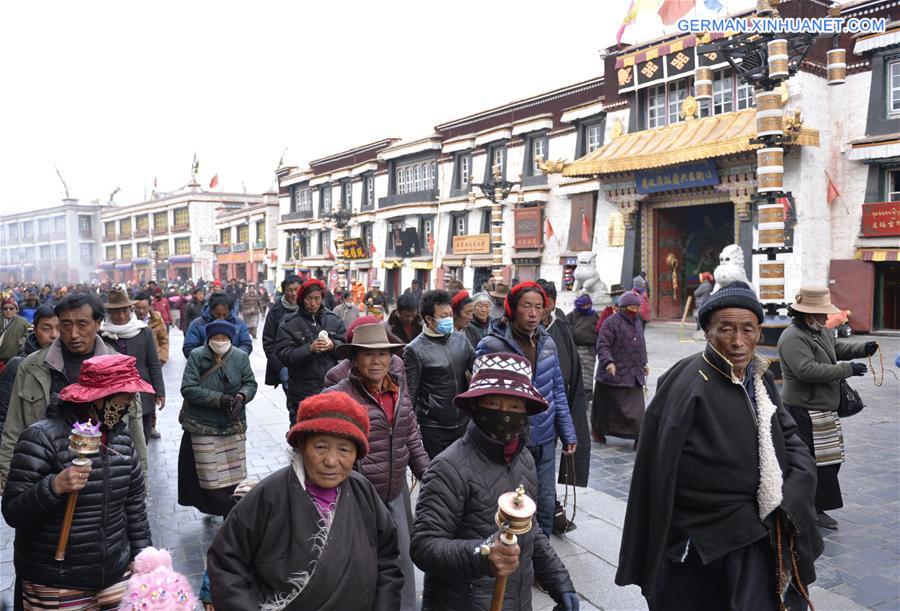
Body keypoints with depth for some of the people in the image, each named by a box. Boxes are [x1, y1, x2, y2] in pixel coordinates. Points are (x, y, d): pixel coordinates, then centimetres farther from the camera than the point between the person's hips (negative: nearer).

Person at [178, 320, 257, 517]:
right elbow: (188, 389, -13)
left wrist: (241, 396, -20)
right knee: (210, 476, 1)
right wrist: (219, 399, -21)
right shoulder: (196, 356, -7)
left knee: (235, 475, 9)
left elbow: (250, 384, 3)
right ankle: (218, 509, 19)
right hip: (203, 427, -2)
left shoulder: (241, 357, 0)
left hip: (234, 426, 2)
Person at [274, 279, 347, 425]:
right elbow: (283, 355, -9)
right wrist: (309, 349, -22)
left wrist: (333, 346, -14)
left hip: (332, 388, 3)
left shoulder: (333, 319, 8)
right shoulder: (289, 324, -1)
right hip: (302, 391, -3)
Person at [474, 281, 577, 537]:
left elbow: (558, 390, 11)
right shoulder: (491, 345, -12)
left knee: (546, 504, 13)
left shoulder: (547, 343, 5)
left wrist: (568, 432, 10)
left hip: (545, 441, 5)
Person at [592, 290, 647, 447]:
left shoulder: (637, 322, 14)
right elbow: (602, 345, -16)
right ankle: (598, 430, 23)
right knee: (607, 405, 4)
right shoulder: (612, 322, -10)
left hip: (634, 375, 7)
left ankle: (639, 439, 5)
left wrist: (644, 363, 25)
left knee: (637, 408, 1)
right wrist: (608, 362, -28)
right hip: (614, 374, -6)